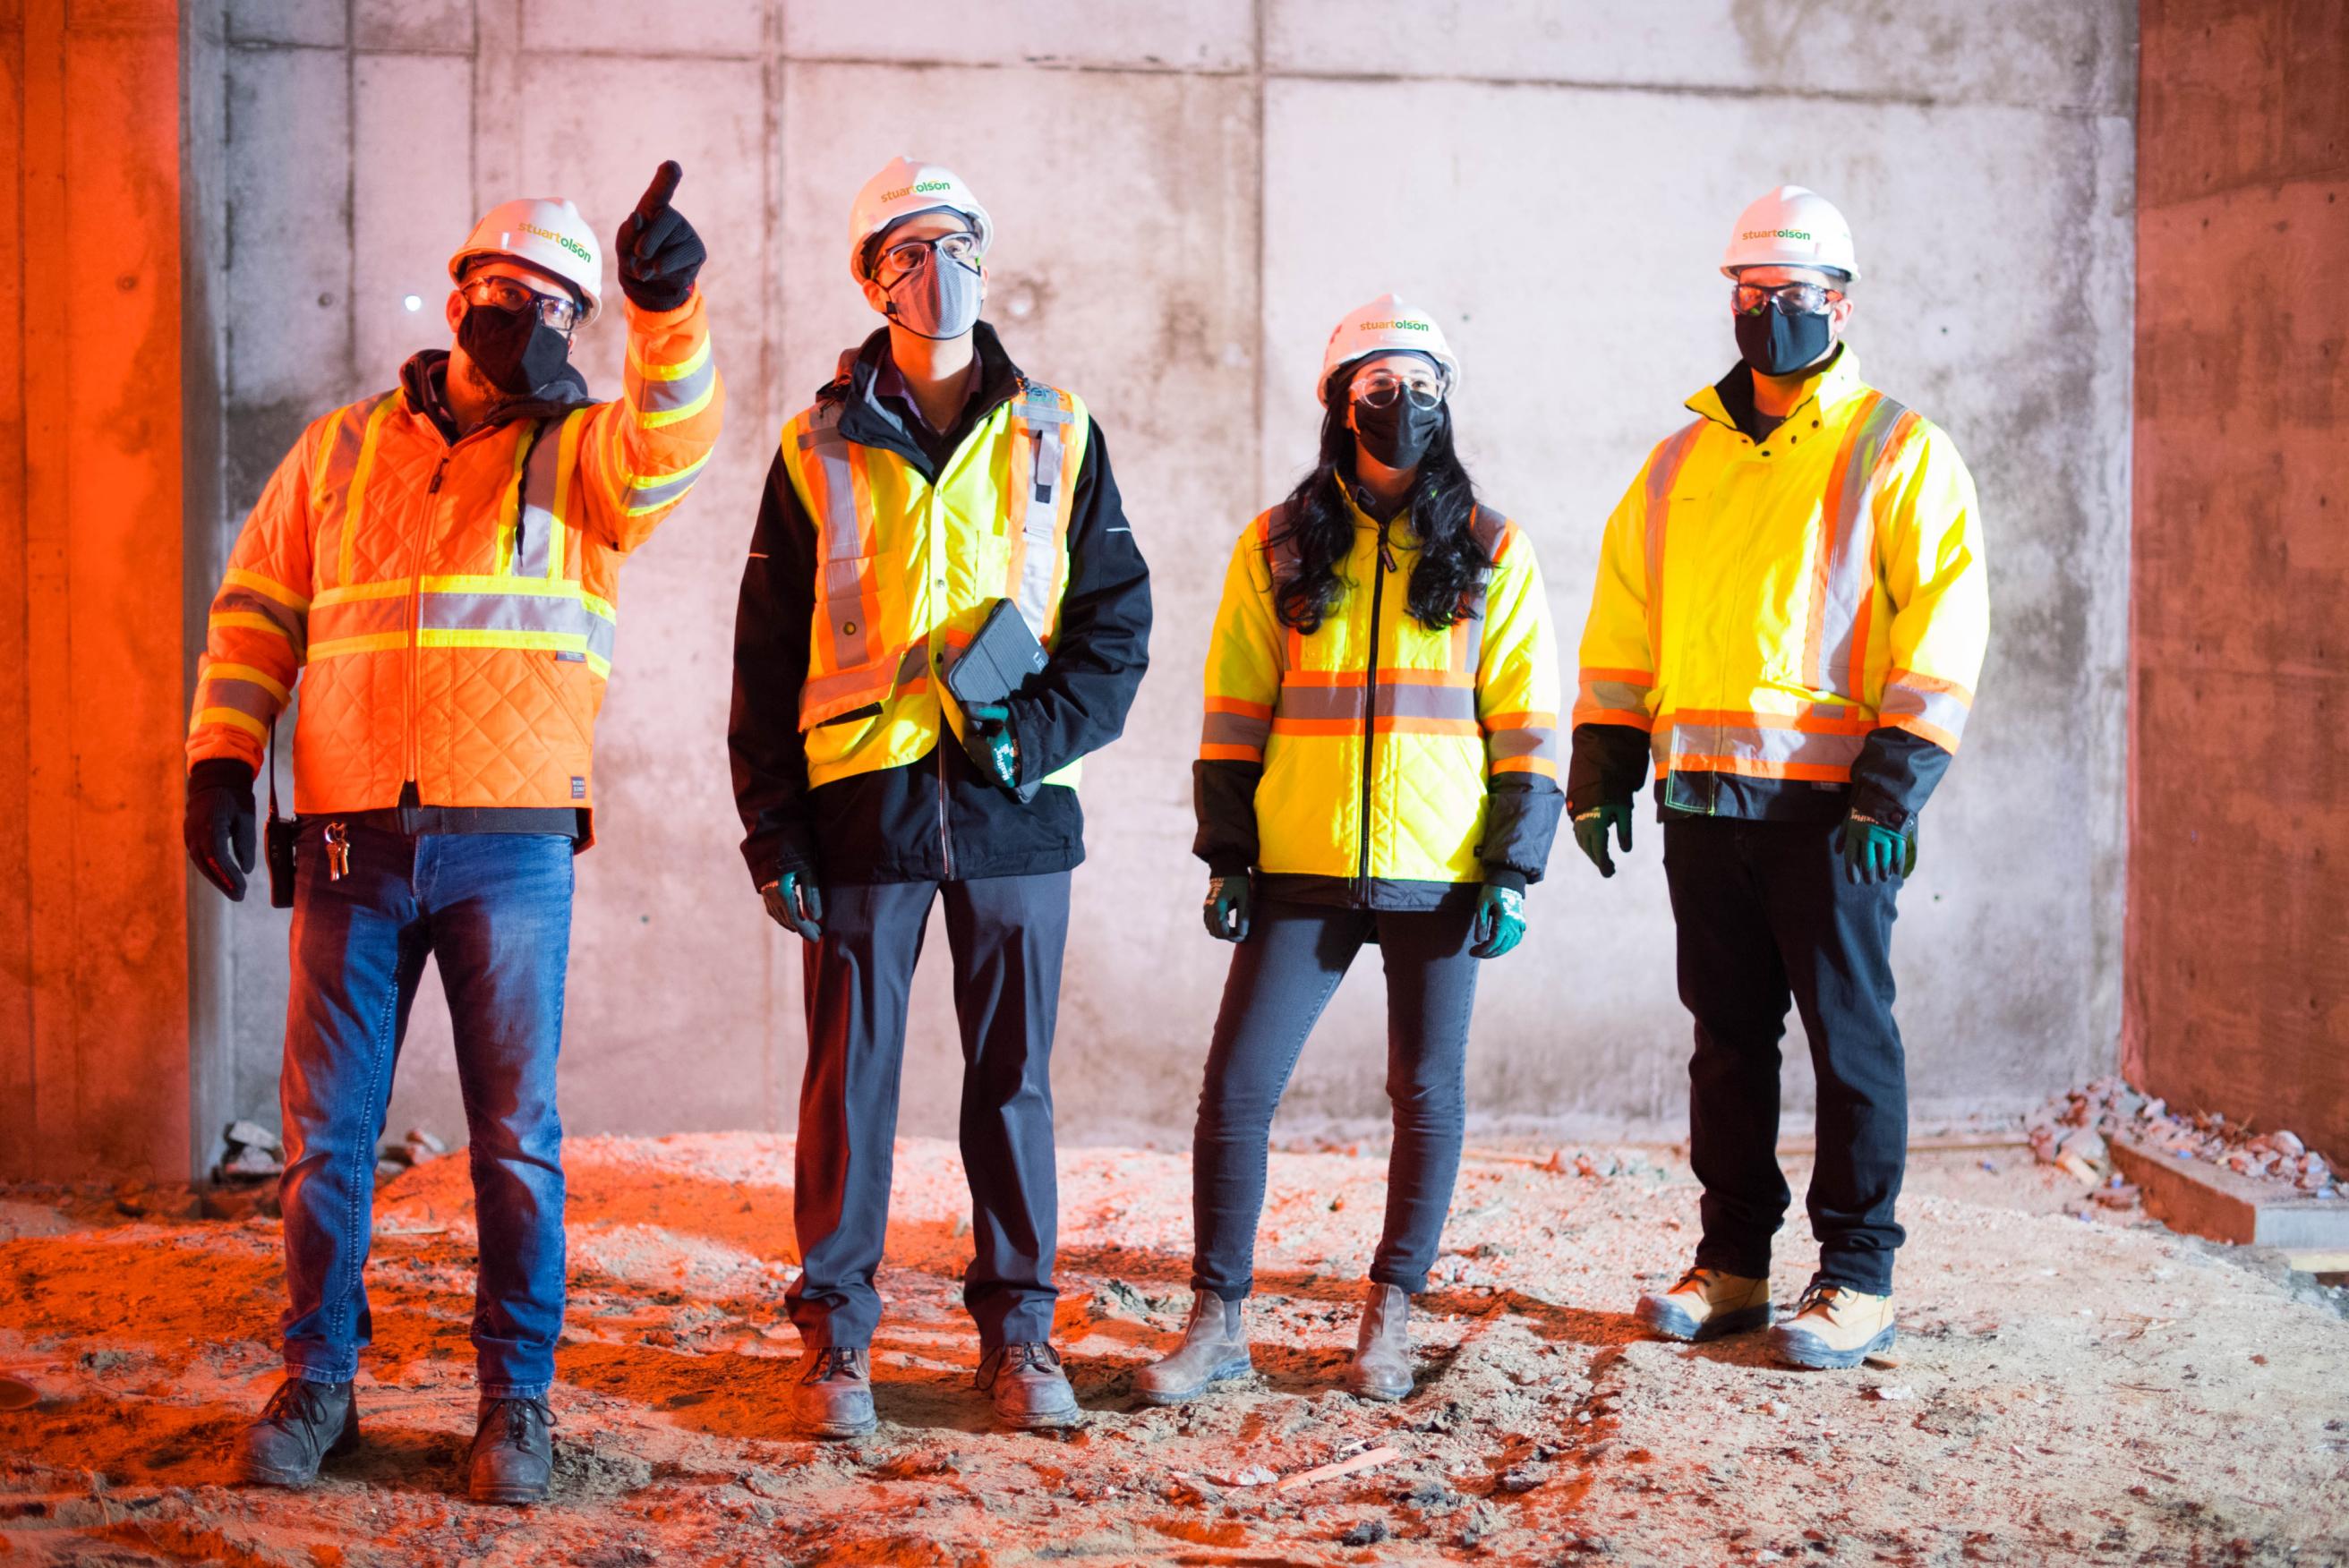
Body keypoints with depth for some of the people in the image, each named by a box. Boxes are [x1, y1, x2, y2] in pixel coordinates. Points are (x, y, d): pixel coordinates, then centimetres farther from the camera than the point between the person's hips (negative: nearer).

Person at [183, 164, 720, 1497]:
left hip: (512, 845, -2)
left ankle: (517, 1401, 11)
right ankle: (318, 1384, 18)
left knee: (516, 1134, 1)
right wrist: (223, 760, 4)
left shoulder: (584, 452, 10)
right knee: (328, 1127, 5)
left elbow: (674, 437, -13)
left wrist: (669, 310, -32)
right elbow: (257, 611, 16)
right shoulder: (342, 448, 17)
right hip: (352, 839, 2)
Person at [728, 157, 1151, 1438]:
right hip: (864, 804, -1)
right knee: (849, 1072, 3)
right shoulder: (819, 451, 5)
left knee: (1013, 1075, 7)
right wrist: (772, 827, -1)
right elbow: (768, 654, 6)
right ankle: (835, 1331, 13)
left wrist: (1040, 733, -10)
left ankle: (1017, 1329, 17)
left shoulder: (1056, 436, 8)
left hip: (1015, 805, 1)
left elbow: (1117, 621, 7)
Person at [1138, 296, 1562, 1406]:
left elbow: (1526, 721, 4)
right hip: (1302, 870, 1)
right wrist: (1226, 855, 3)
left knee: (1428, 1095, 6)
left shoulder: (1492, 554, 5)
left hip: (1438, 877, 0)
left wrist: (1512, 867, -3)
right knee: (1235, 1087, -4)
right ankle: (1218, 1320, 7)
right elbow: (1233, 715, 9)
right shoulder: (1276, 551, 7)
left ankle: (1390, 1315, 21)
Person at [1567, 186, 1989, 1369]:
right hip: (1703, 798, 5)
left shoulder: (1900, 454, 1)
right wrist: (1601, 769, 9)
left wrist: (1894, 784, -15)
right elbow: (1623, 621, 18)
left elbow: (1945, 621, -7)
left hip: (1828, 803, -5)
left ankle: (1858, 1278, 8)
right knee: (1727, 1036, 10)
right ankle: (1731, 1265, 19)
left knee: (1848, 1034, 0)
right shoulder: (1681, 463, 15)